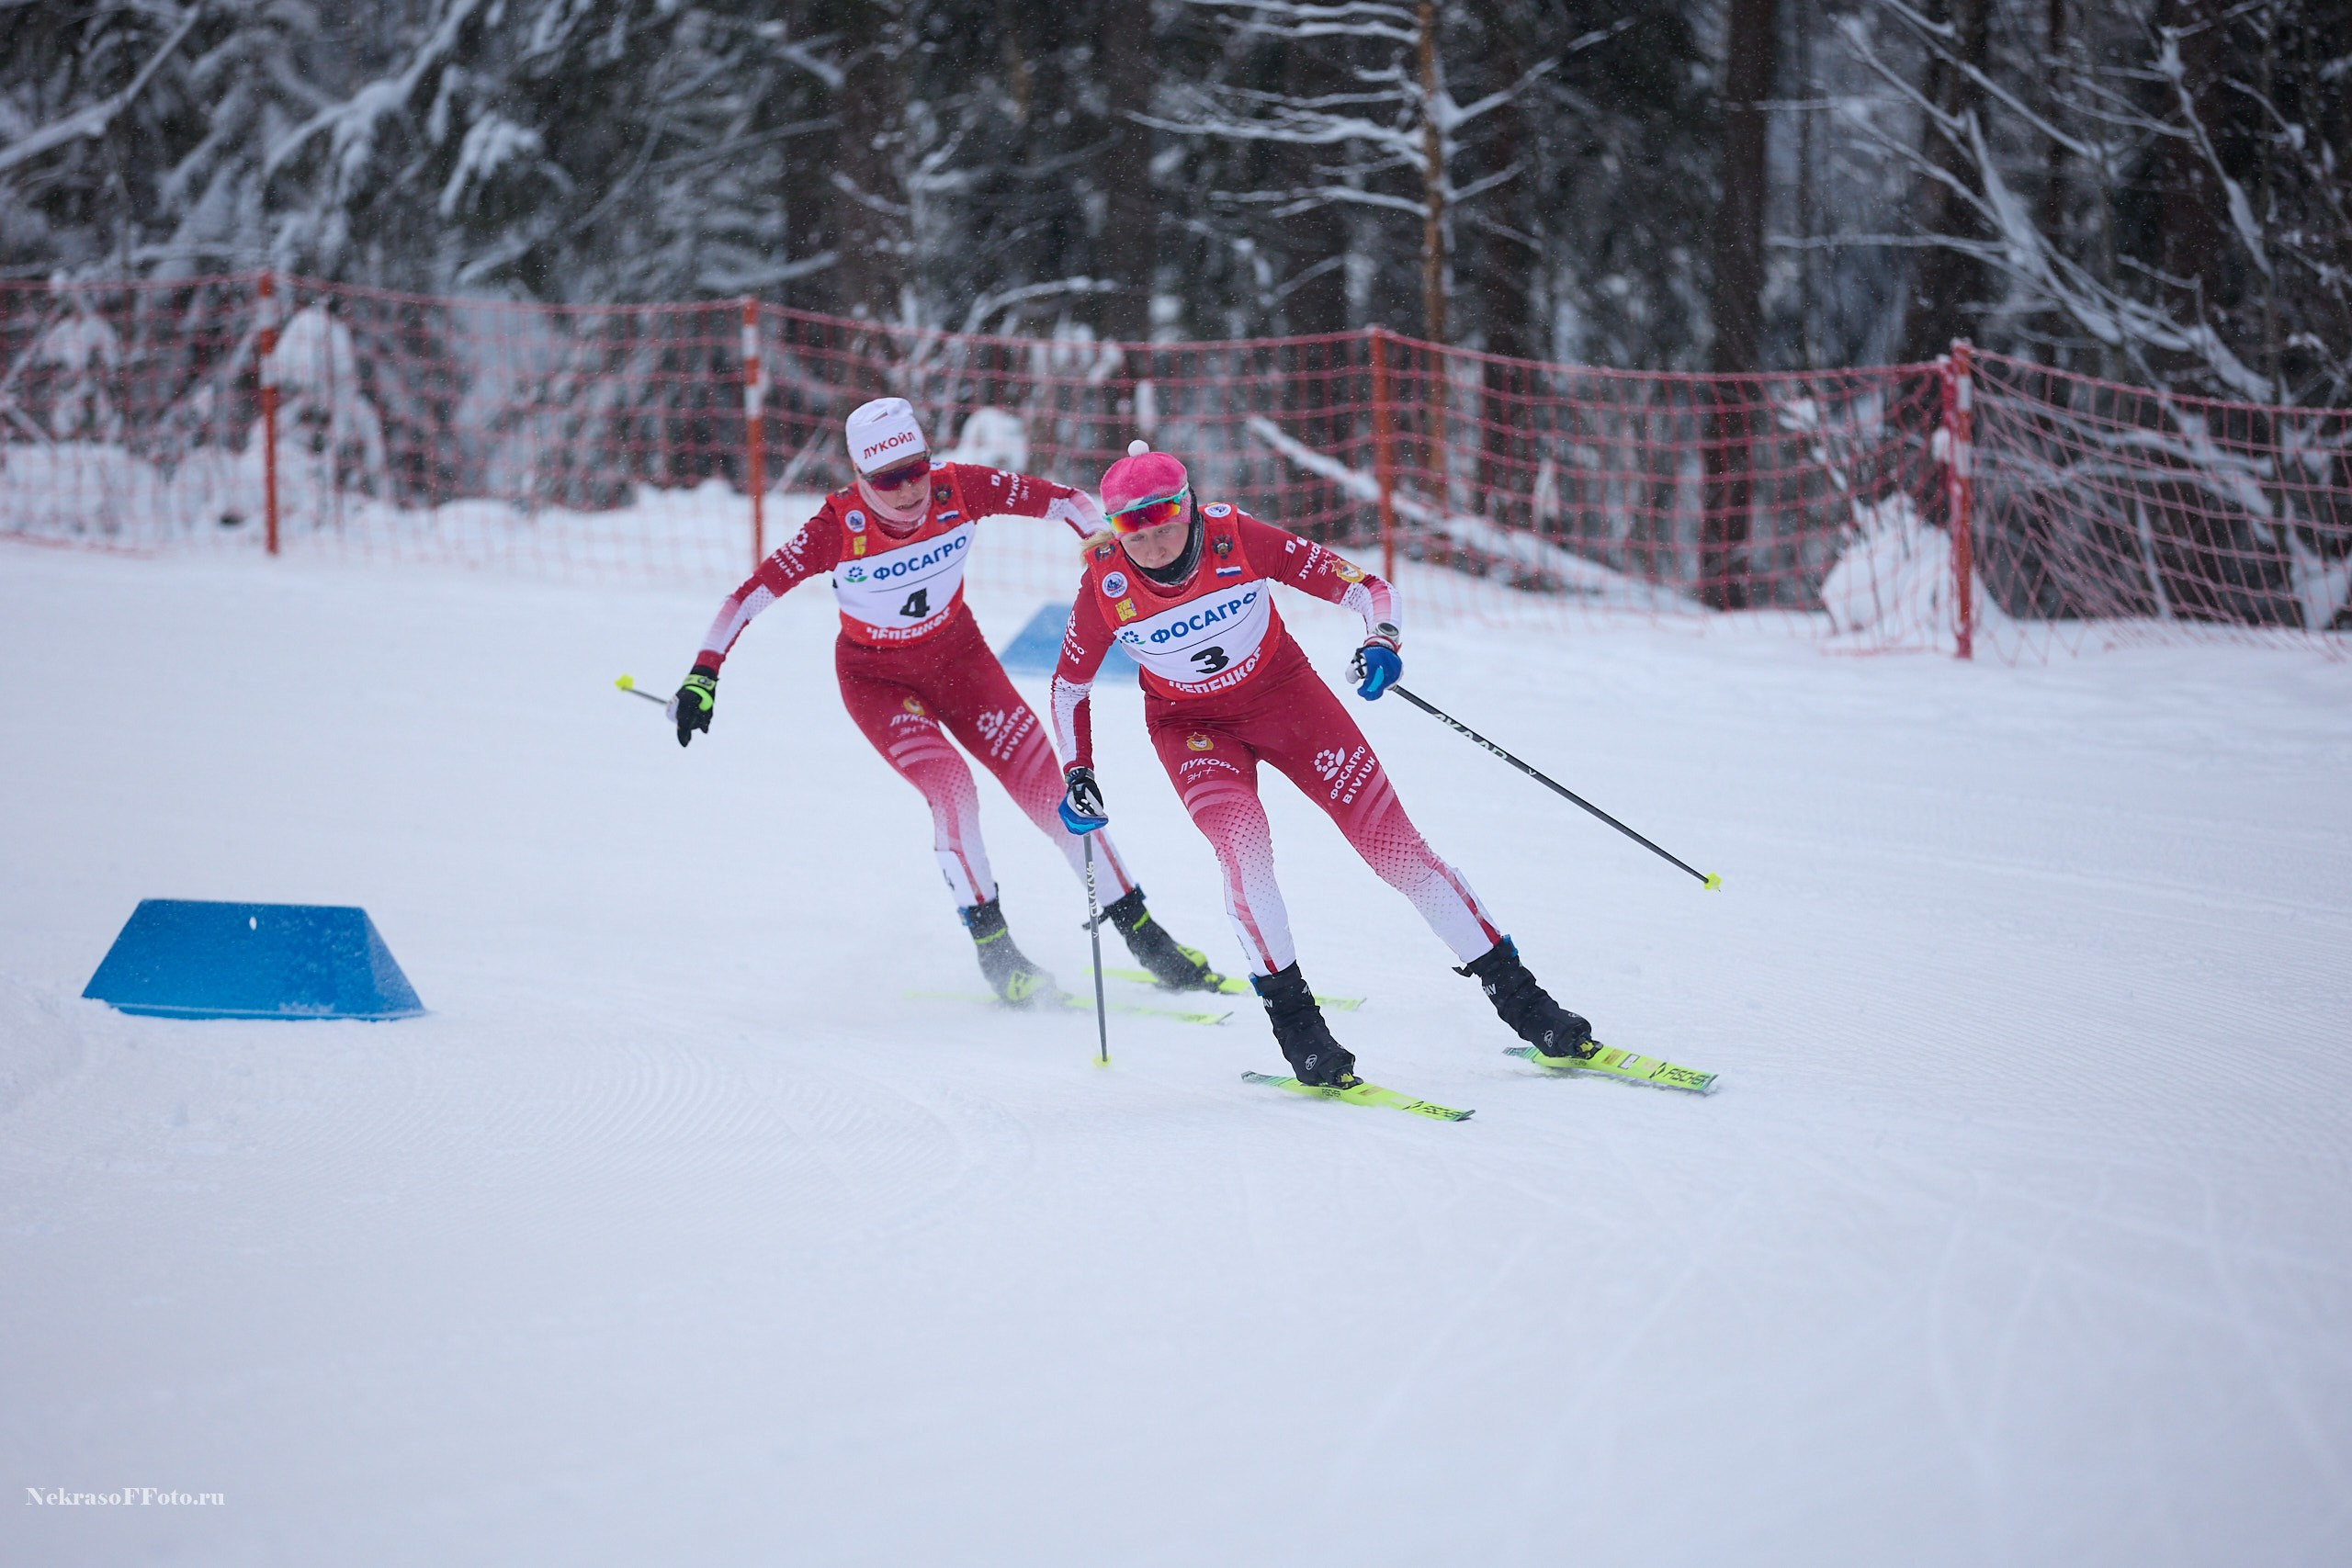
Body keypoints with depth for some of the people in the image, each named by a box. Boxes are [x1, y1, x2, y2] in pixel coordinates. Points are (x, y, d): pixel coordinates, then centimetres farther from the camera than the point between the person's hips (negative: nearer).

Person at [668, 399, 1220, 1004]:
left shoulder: (960, 489, -22)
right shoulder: (840, 527, -27)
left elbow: (1062, 500, -13)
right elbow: (753, 593, -24)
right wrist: (703, 675, -30)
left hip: (958, 658, 2)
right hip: (877, 679, -2)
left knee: (1047, 788, -4)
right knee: (951, 790, -24)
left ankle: (1145, 938, 6)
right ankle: (993, 949, -9)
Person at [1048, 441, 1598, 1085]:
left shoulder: (1237, 539, -25)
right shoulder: (1106, 584, -21)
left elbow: (1363, 586, -18)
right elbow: (1069, 684, -2)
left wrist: (1383, 638, -37)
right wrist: (1077, 775, -9)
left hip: (1283, 694, 0)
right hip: (1192, 726, 0)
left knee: (1392, 842, -6)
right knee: (1241, 842, -28)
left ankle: (1517, 996, 2)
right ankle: (1292, 1019, -15)